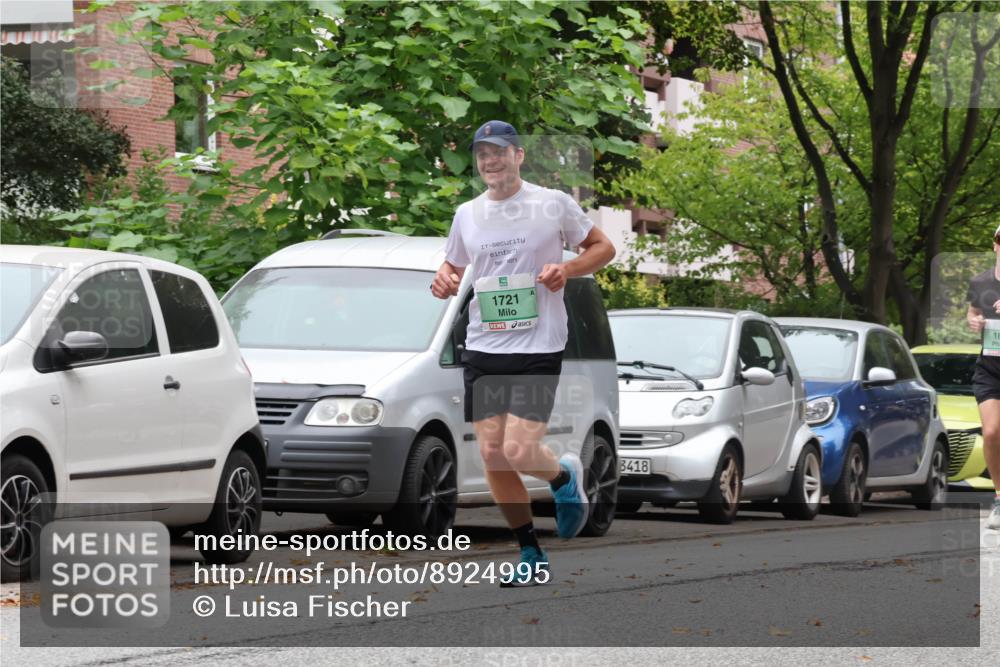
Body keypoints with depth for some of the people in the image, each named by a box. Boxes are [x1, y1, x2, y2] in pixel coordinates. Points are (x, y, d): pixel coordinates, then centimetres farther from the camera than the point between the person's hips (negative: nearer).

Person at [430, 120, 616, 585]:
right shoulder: (466, 215, 11)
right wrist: (444, 281, 0)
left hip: (538, 348, -5)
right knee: (492, 455, 1)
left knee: (519, 452, -16)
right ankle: (531, 555, 14)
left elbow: (603, 247, 7)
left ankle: (565, 477, 20)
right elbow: (455, 269, 24)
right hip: (482, 349, 5)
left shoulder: (553, 204, -1)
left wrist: (567, 269, -11)